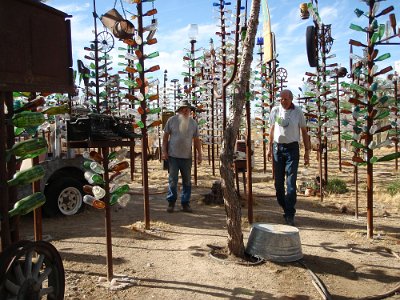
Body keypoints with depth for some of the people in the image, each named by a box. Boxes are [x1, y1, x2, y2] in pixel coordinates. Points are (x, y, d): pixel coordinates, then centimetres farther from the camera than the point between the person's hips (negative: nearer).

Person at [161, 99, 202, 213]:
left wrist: (199, 154, 2)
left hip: (187, 157, 2)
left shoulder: (193, 123, 4)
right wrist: (164, 151, -3)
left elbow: (196, 140, 9)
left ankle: (185, 203, 20)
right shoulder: (172, 120, -2)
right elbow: (165, 136, 3)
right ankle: (171, 202, 18)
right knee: (173, 180, 3)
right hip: (173, 156, -2)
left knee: (187, 181, 8)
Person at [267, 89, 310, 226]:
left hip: (292, 148, -3)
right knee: (278, 182, 5)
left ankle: (289, 215, -4)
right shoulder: (275, 110, 5)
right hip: (277, 147, 3)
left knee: (291, 182, -8)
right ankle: (285, 208, 22)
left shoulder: (298, 112, 0)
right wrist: (269, 147, 12)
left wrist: (307, 152, 1)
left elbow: (304, 132, 4)